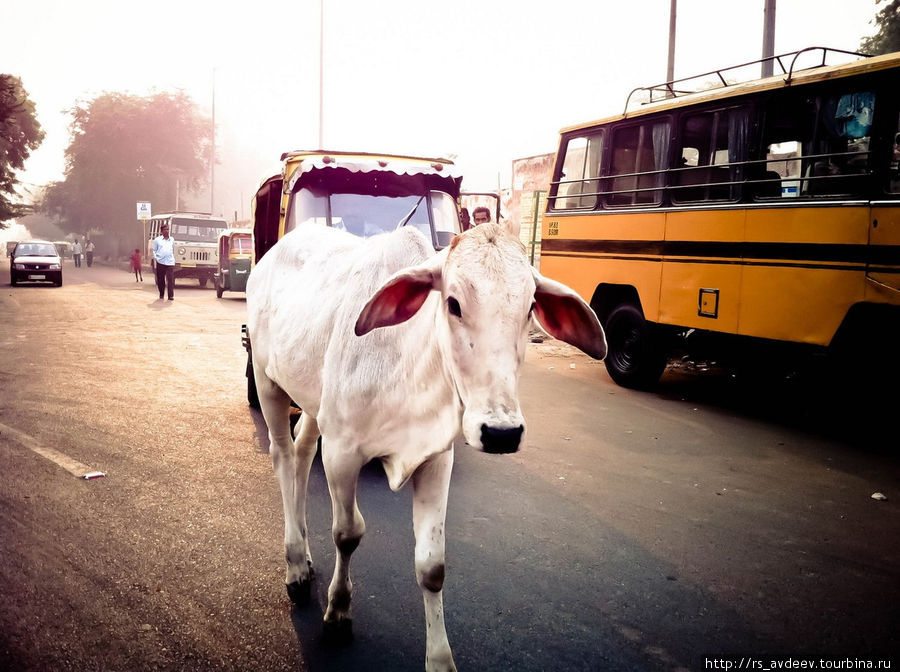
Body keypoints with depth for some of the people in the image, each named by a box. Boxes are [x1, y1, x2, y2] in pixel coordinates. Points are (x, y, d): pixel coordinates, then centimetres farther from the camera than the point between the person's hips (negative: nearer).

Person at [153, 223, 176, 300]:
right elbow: (154, 250, 11)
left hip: (170, 262, 1)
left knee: (171, 279, -10)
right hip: (160, 262, 0)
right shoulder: (157, 239, 9)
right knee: (160, 279, 5)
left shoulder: (172, 239, 15)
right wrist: (155, 258, -2)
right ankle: (161, 294, 20)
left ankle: (171, 296, -11)